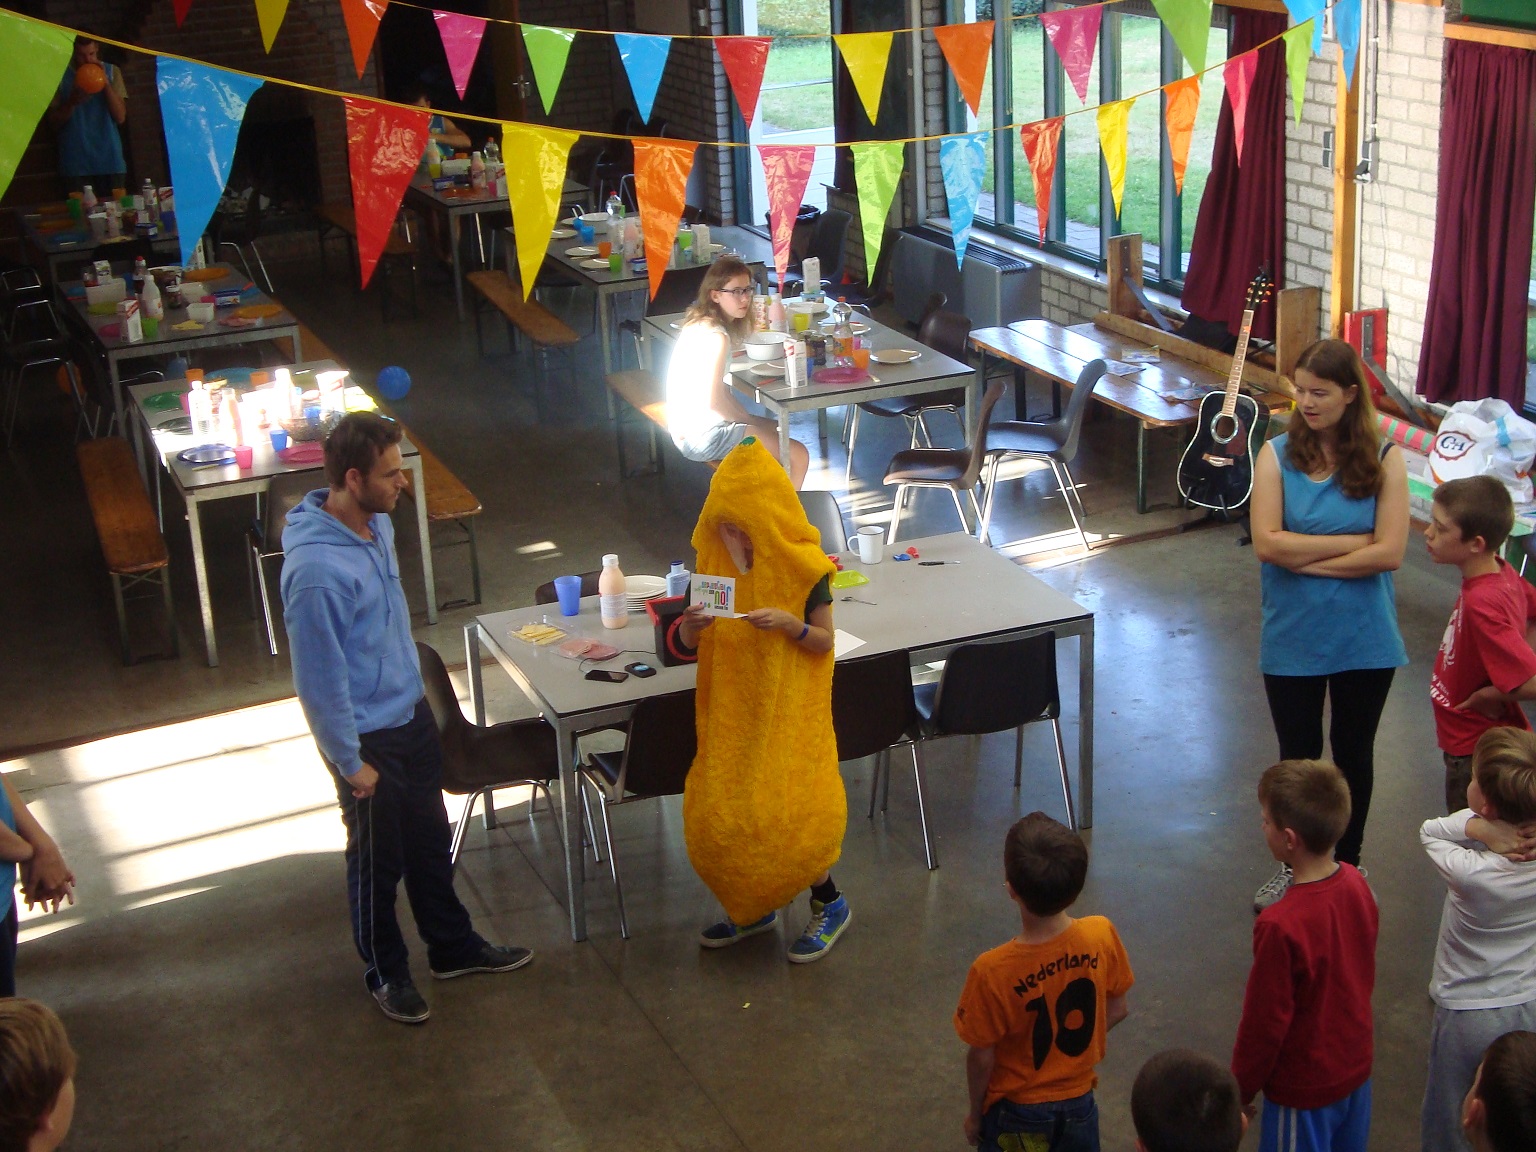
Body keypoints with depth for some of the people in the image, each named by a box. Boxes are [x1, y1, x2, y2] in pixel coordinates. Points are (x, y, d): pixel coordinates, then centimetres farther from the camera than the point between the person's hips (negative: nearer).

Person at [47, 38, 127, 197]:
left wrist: (106, 83, -10)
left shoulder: (111, 71, 6)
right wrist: (72, 102, -13)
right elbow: (54, 122, 4)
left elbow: (120, 117, -1)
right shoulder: (61, 75, 4)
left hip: (110, 161, 1)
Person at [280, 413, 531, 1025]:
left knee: (430, 842, 23)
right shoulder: (316, 568, -32)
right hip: (369, 737, -8)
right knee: (378, 862, 13)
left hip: (411, 712, 8)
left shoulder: (377, 523, -4)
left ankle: (453, 947, 42)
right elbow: (320, 679, -25)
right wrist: (349, 762, -17)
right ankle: (386, 972, 34)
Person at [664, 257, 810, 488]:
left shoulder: (699, 323, 8)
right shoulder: (716, 336, -21)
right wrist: (750, 420, -7)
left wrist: (748, 418, 5)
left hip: (689, 427, 11)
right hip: (703, 437, -11)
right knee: (798, 456, -11)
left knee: (775, 429, 31)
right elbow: (713, 400, -24)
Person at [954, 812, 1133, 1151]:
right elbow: (1117, 1009, -4)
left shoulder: (993, 971, -31)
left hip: (1018, 1113, -3)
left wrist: (975, 1114, 0)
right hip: (1079, 1104, 3)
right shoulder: (1102, 936, -21)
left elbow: (981, 1058, -17)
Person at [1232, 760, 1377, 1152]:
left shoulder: (1281, 927, -31)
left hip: (1305, 1089, -7)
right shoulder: (1357, 885, -10)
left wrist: (1240, 1094, -6)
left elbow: (1264, 1023, -21)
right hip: (1356, 1070, 7)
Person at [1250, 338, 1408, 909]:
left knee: (1353, 751, 17)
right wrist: (1354, 542, -16)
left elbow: (1389, 553, -16)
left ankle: (1348, 862, 37)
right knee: (1298, 755, 15)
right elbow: (1267, 544, -18)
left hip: (1364, 639, 0)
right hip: (1293, 638, 0)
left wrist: (1306, 558, -17)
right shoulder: (1278, 454, -8)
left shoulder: (1383, 460, -9)